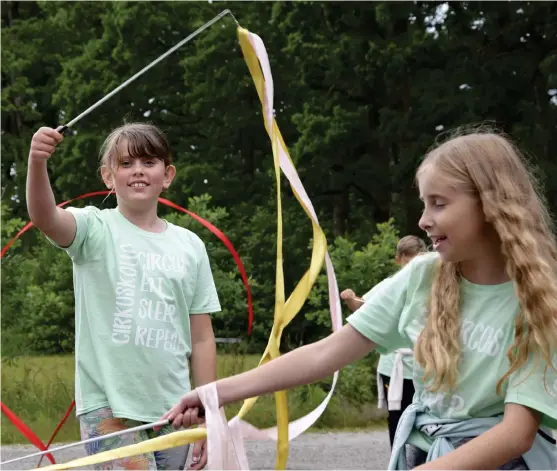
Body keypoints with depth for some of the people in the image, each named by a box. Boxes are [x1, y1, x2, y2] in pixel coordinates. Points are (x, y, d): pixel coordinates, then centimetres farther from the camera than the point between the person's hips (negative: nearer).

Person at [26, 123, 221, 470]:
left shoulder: (190, 245, 7)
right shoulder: (96, 230, -1)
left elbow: (201, 338, 9)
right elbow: (45, 217, -24)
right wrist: (37, 162, -42)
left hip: (172, 410, 4)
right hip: (108, 407, -4)